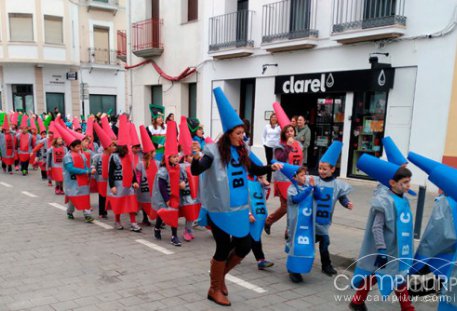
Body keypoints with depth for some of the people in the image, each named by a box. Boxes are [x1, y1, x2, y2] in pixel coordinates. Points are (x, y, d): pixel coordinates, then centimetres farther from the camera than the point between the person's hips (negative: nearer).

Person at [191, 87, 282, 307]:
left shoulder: (241, 151, 5)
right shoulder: (214, 151, -14)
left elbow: (253, 170, 19)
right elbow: (196, 171, -24)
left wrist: (270, 167, 3)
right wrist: (196, 158, -44)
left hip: (239, 208, 7)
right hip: (220, 209, -6)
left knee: (244, 246, 10)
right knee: (223, 248, 4)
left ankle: (220, 274, 35)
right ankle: (214, 289, 26)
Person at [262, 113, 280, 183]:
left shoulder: (279, 127, -1)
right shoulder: (267, 126, 9)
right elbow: (263, 136, 13)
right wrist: (264, 143, 2)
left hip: (276, 146, -2)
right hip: (268, 146, 3)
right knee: (269, 162, 8)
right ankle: (268, 178, 15)